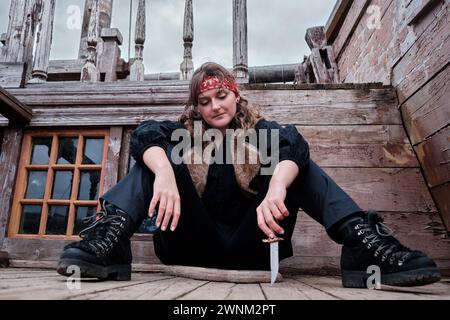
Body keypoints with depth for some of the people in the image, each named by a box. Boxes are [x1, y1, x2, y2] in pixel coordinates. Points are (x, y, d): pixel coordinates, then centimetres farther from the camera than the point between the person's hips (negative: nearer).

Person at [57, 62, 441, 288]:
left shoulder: (260, 131, 6)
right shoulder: (185, 133, 8)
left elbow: (294, 146, -18)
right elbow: (145, 134, -15)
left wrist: (276, 188, -41)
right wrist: (165, 173, -38)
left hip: (250, 246, 0)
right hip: (196, 245, 0)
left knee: (297, 166, -11)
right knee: (157, 157, -12)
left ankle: (365, 242, -28)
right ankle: (111, 237, -33)